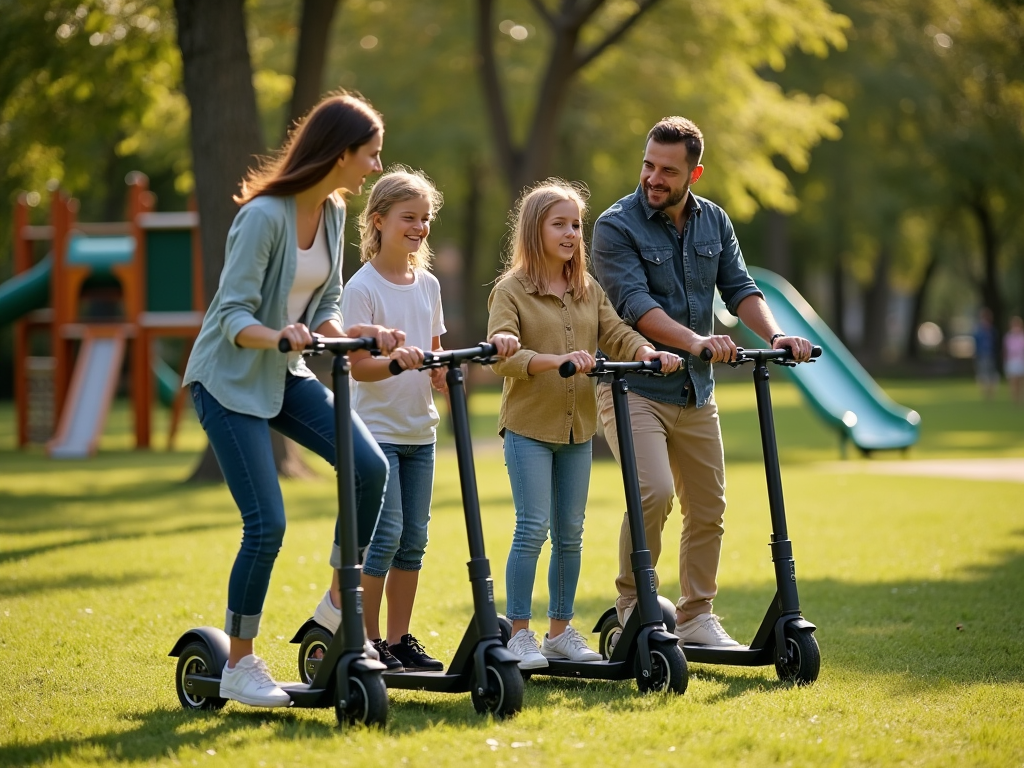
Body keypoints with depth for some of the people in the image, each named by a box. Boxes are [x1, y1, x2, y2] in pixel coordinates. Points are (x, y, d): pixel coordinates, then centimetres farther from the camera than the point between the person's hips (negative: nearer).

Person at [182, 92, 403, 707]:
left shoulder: (333, 212, 2)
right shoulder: (264, 215, -22)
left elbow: (324, 306, 8)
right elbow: (233, 315, -22)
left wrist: (353, 333, -12)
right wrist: (275, 335, -42)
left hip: (287, 376, 7)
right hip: (230, 379, -7)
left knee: (370, 466, -14)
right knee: (267, 523, -12)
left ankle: (340, 608, 3)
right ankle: (239, 667, 4)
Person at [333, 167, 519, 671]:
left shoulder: (427, 285, 11)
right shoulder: (362, 287, -9)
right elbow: (357, 366, -15)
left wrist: (443, 374, -6)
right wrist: (394, 360, -34)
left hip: (419, 429, 6)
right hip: (376, 427, -6)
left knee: (413, 537, 7)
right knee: (385, 533, -10)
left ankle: (400, 639, 14)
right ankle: (368, 641, -1)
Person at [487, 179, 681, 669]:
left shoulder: (588, 291, 14)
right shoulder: (511, 290, -5)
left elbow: (616, 335, 4)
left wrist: (645, 352, -18)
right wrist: (555, 360, -32)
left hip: (577, 427, 5)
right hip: (529, 426, -5)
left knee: (570, 532, 8)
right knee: (532, 528, -8)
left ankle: (561, 630, 17)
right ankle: (519, 634, 0)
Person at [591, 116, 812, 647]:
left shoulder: (713, 222, 8)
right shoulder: (616, 226, -12)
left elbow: (738, 287, 4)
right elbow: (636, 304, -22)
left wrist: (775, 334, -15)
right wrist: (695, 341, -37)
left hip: (695, 390, 6)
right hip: (634, 386, -6)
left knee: (708, 508, 9)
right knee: (653, 493, -22)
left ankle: (696, 617, 21)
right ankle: (631, 605, -5)